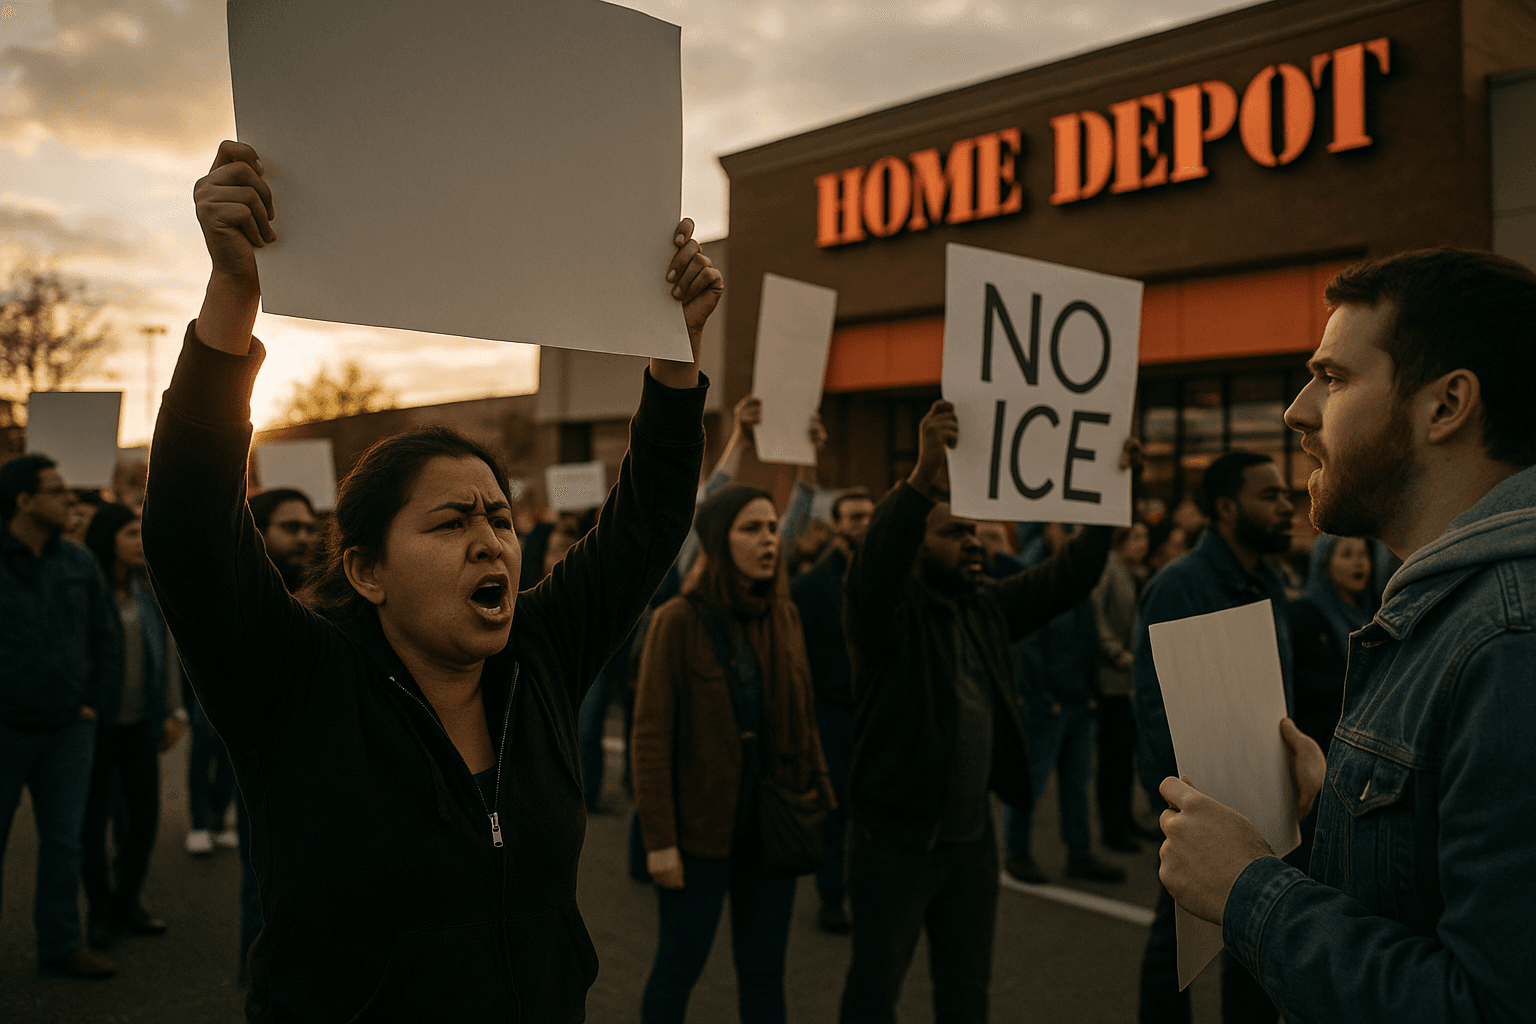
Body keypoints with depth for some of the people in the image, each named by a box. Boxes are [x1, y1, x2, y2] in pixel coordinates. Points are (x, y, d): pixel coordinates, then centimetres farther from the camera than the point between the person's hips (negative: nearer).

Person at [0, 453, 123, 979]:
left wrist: (93, 700, 7)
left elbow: (108, 637, 12)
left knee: (63, 841, 11)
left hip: (68, 729, 4)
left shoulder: (79, 563, 5)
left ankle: (61, 944, 22)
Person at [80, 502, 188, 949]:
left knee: (144, 813, 9)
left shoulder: (149, 592, 7)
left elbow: (167, 652, 11)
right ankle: (99, 909, 21)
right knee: (94, 817, 6)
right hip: (97, 723, -5)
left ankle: (127, 902, 25)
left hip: (140, 722, 5)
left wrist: (175, 711, 10)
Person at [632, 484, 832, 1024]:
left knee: (765, 971, 13)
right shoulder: (679, 620, -12)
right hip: (700, 829, -5)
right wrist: (659, 838, -14)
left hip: (771, 822, 5)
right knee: (679, 966, 9)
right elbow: (651, 736, -12)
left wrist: (823, 795, 4)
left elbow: (803, 719, 11)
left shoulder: (784, 616, 4)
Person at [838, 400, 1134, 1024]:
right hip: (894, 838, -6)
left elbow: (1067, 577, 9)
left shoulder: (987, 610, 8)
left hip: (972, 837, 7)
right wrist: (923, 474, -48)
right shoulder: (885, 613, -13)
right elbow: (875, 563, -34)